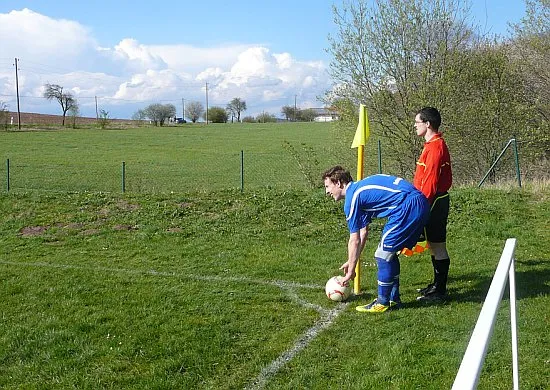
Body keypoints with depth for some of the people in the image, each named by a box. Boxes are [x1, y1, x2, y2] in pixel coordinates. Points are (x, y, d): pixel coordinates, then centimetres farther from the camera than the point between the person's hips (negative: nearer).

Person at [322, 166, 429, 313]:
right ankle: (393, 299, 24)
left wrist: (351, 271, 9)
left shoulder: (352, 198, -5)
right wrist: (351, 262, 33)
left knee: (384, 253, 0)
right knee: (389, 253, 18)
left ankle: (383, 303, 8)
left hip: (408, 206, -10)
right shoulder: (360, 189, 23)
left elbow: (354, 241, -2)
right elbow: (363, 233, 28)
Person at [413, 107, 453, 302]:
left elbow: (430, 180, -21)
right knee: (434, 245, 17)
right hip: (436, 200, 10)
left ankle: (439, 291, 3)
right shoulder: (435, 144, 15)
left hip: (434, 202, -10)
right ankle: (437, 284, 27)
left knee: (438, 246, -4)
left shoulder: (435, 146, -17)